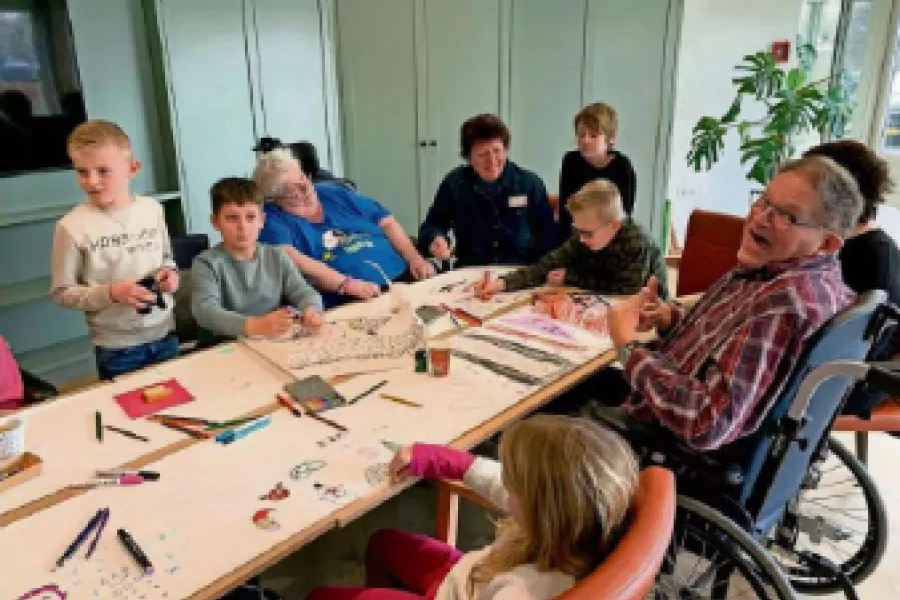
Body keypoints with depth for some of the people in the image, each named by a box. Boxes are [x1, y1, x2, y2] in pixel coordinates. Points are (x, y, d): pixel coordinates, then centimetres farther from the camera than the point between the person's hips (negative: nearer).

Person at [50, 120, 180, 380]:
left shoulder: (152, 208, -2)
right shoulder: (72, 226, -13)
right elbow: (61, 293, -8)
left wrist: (170, 271, -8)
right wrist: (111, 293, -21)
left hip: (164, 333, 4)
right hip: (116, 346, -3)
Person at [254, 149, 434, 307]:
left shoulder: (335, 194, 17)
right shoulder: (273, 220, 2)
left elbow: (387, 223, 17)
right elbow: (292, 261, -17)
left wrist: (415, 259, 2)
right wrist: (346, 285, -26)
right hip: (350, 301, -6)